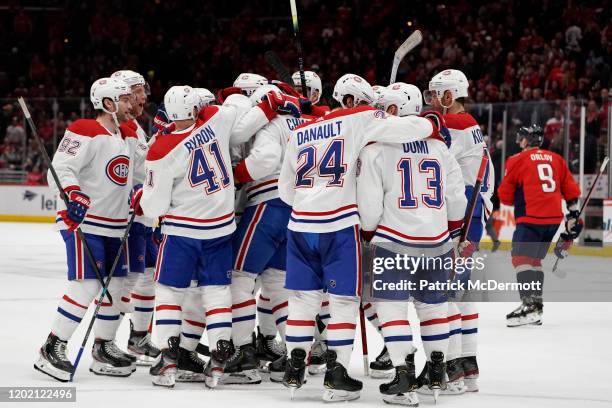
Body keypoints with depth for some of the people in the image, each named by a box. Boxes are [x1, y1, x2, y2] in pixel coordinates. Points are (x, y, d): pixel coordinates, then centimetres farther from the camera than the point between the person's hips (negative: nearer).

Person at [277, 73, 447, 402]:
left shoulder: (300, 132, 15)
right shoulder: (359, 119, -1)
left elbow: (285, 189, 18)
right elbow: (403, 128, -10)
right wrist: (434, 128, 9)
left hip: (301, 225, 5)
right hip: (339, 226, -5)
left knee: (303, 297, 13)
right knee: (344, 299, 4)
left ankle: (294, 370, 15)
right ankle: (336, 377, 2)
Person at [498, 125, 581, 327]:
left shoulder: (517, 161, 0)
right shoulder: (556, 159, 16)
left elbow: (505, 196, 4)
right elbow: (571, 189, 16)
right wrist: (573, 216, 22)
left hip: (531, 219, -7)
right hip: (554, 219, 7)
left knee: (521, 257, -11)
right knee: (534, 259, 18)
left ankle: (529, 304, -27)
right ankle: (536, 306, 19)